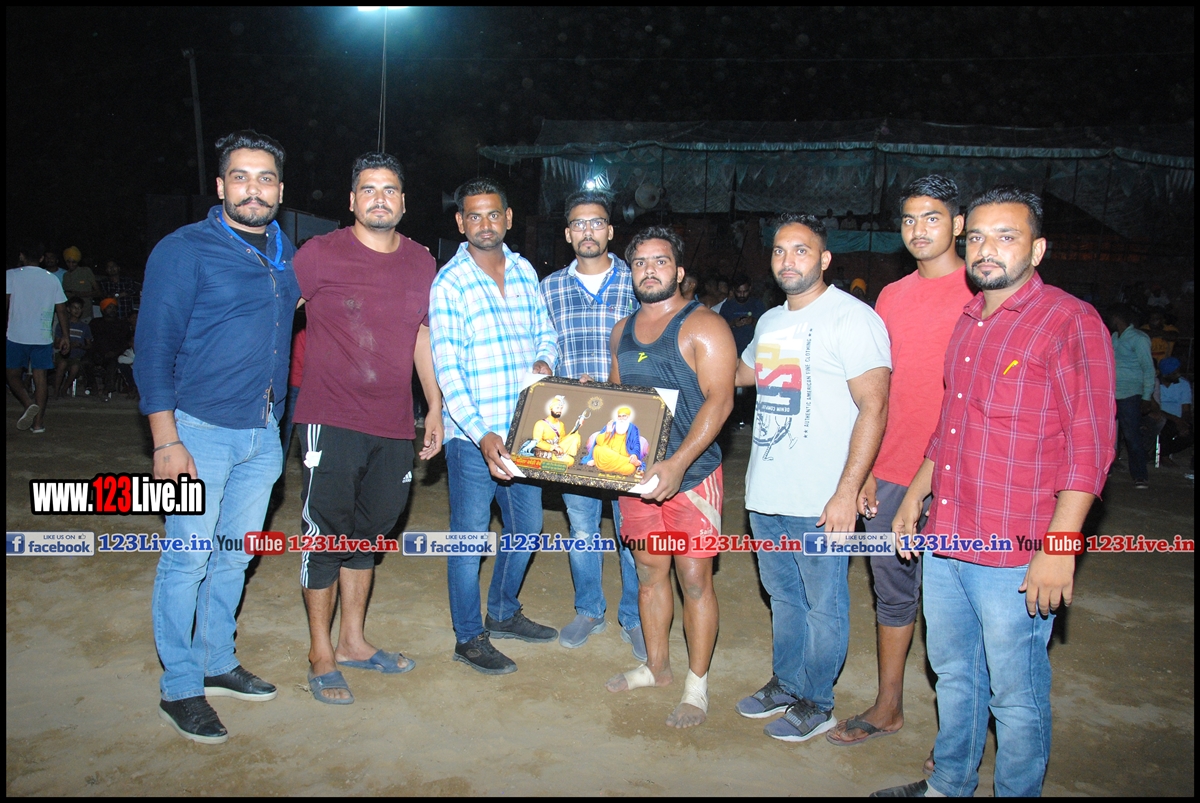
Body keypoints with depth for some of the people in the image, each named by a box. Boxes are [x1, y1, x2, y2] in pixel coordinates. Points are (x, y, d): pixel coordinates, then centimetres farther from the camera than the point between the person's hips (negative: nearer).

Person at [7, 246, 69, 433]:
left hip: (16, 335, -2)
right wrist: (64, 336, 12)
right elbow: (61, 309, 8)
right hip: (43, 337, 3)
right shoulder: (52, 278, 9)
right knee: (40, 377, 4)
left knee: (12, 375, 10)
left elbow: (5, 301, -7)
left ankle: (28, 403, -15)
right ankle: (38, 422, 3)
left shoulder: (11, 275, 1)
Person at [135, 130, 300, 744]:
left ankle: (217, 663, 32)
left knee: (235, 555, 15)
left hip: (263, 433, 6)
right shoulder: (184, 250, -7)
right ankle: (179, 689, 16)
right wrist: (166, 441, -15)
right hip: (201, 429, -6)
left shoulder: (288, 254, 10)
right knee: (188, 560, 1)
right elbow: (154, 347, -10)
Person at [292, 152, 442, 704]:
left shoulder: (421, 262, 10)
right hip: (332, 424, -5)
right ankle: (321, 654, 20)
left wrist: (435, 405, 16)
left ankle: (353, 640, 33)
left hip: (394, 428, 5)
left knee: (368, 533, 16)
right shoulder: (320, 254, -5)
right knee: (327, 535, 2)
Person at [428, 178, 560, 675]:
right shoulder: (449, 283, -10)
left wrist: (544, 360, -8)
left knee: (527, 525, 17)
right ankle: (468, 638, 22)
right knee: (470, 537, 4)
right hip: (472, 435, -6)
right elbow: (447, 370, -16)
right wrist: (482, 435, -25)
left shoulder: (524, 272, 7)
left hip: (525, 429, 6)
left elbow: (546, 333, 16)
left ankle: (503, 614, 39)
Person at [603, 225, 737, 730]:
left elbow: (719, 399, -17)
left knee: (694, 578, 1)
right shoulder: (622, 331, 13)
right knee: (649, 572, 15)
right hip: (634, 471, 6)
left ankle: (696, 685, 15)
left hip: (691, 474, -6)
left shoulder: (702, 327, -9)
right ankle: (656, 666, 32)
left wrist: (678, 463, -26)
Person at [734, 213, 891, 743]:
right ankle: (785, 683, 37)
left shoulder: (852, 318, -11)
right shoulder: (770, 321, 13)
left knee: (823, 607, 8)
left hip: (819, 500, -7)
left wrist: (846, 493, -21)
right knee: (783, 597, 20)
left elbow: (873, 407, -16)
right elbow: (743, 372, 34)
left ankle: (816, 704, 25)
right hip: (765, 494, 7)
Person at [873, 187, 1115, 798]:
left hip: (1015, 554, -7)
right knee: (953, 675, 21)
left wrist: (1058, 547, -18)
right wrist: (915, 495, 20)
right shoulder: (967, 322, 12)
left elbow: (1090, 444, -13)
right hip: (945, 542, 7)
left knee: (1016, 697, 8)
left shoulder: (1071, 321, -10)